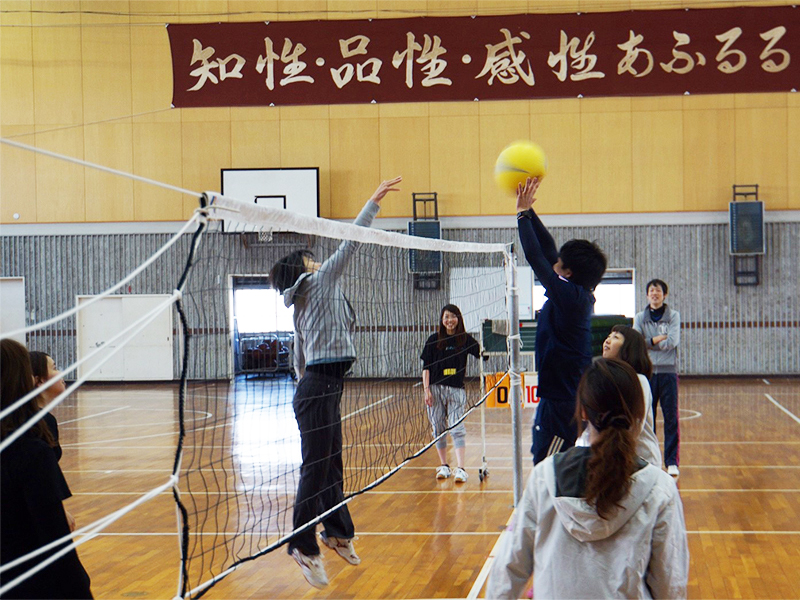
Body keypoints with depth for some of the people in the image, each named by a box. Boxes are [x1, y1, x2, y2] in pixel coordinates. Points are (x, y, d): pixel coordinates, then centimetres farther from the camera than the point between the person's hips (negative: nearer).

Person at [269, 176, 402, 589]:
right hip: (320, 390, -10)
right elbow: (351, 241, -5)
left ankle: (337, 532, 25)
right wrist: (375, 200, -2)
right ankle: (303, 547, -2)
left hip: (317, 388, 10)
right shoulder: (318, 282, -2)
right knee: (315, 469, -6)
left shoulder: (303, 307, 20)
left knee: (332, 465, 15)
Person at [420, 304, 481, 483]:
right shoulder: (434, 340, 2)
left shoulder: (465, 339, 4)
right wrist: (426, 389, -5)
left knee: (457, 428, -9)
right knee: (439, 429, 6)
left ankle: (460, 469, -14)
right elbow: (426, 367, 2)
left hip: (457, 389, -1)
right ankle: (444, 466, 19)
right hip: (436, 389, 1)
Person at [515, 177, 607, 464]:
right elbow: (548, 249, 14)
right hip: (574, 398, 10)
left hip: (562, 402, -10)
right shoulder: (582, 296, 8)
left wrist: (523, 213, -7)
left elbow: (536, 257, -16)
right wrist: (528, 211, 14)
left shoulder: (568, 296, -17)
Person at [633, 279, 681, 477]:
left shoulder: (673, 316, 4)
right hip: (647, 371, 1)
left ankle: (672, 461, 0)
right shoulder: (640, 318, 8)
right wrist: (657, 339, -12)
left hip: (668, 371, -1)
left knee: (671, 417, -3)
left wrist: (649, 343, -7)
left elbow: (672, 341, -10)